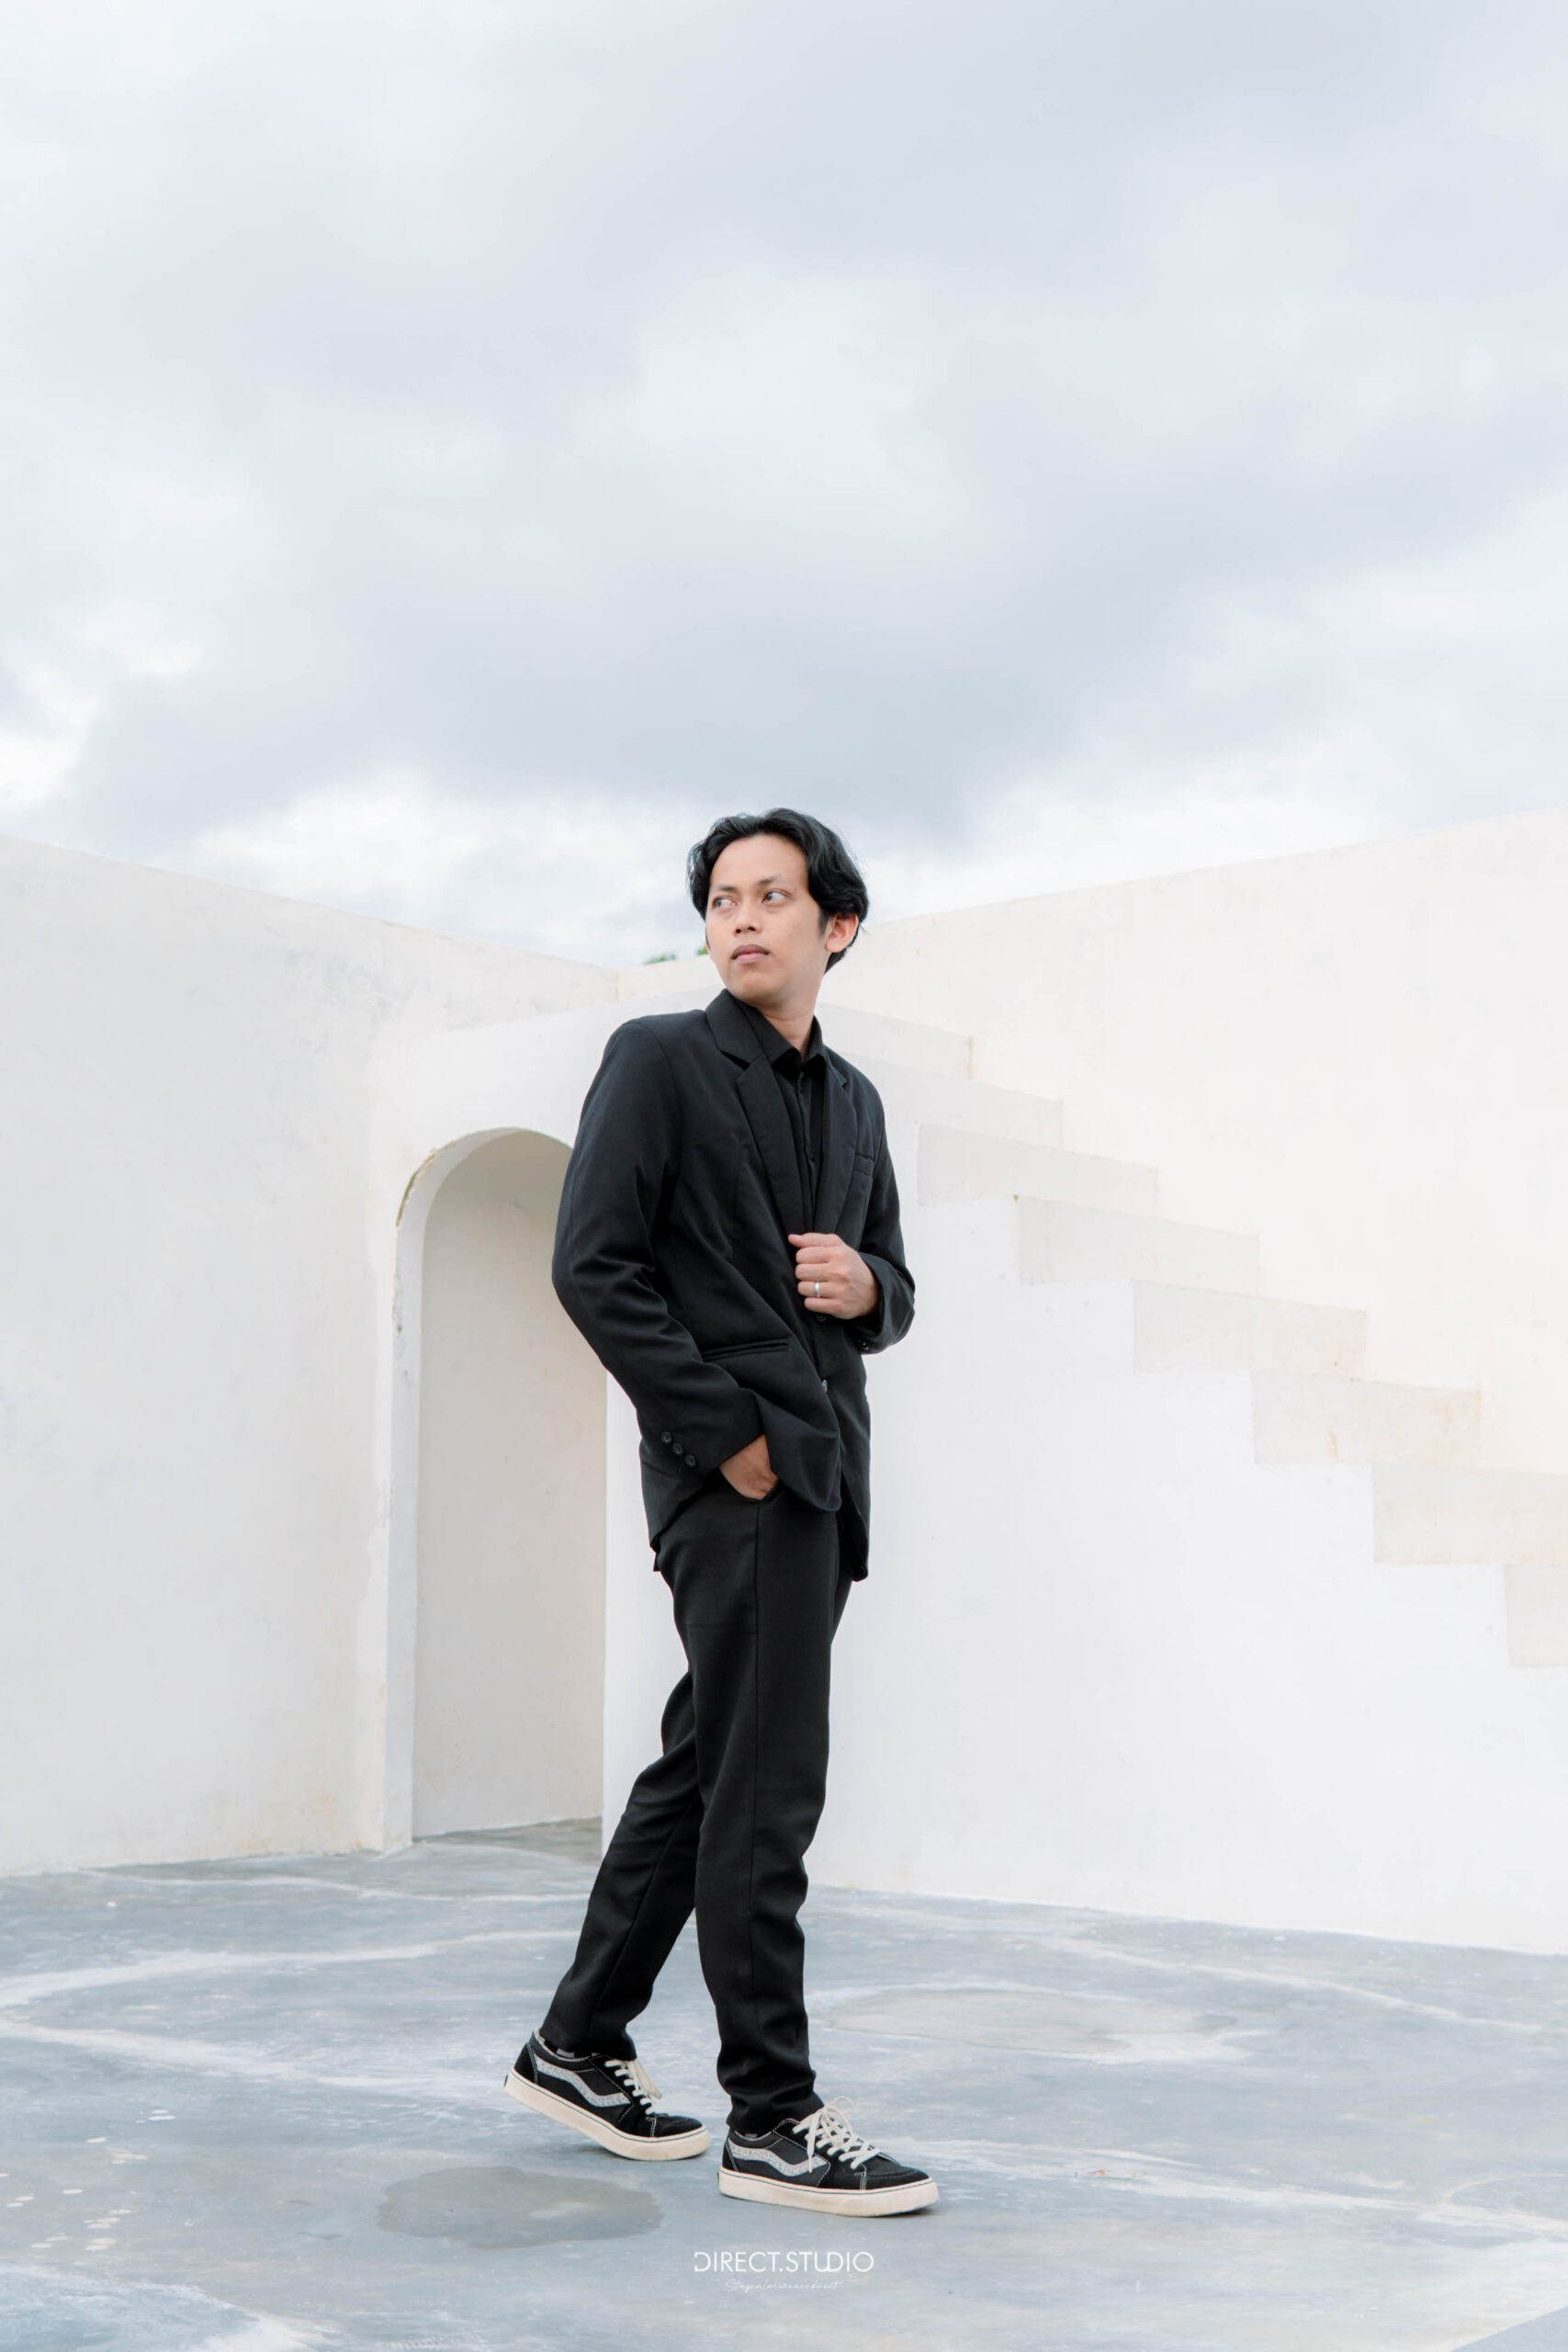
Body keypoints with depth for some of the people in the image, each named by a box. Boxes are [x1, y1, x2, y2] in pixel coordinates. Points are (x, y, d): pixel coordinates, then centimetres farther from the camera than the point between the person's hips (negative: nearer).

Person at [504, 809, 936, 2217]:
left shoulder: (854, 1101, 19)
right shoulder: (659, 1059, -2)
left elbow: (892, 1293, 25)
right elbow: (593, 1267, -10)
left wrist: (868, 1287, -1)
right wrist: (728, 1435, -13)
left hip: (821, 1477, 8)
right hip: (734, 1473, -7)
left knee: (705, 1771, 12)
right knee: (766, 1786, -8)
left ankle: (580, 2047, 24)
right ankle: (771, 2116, 1)